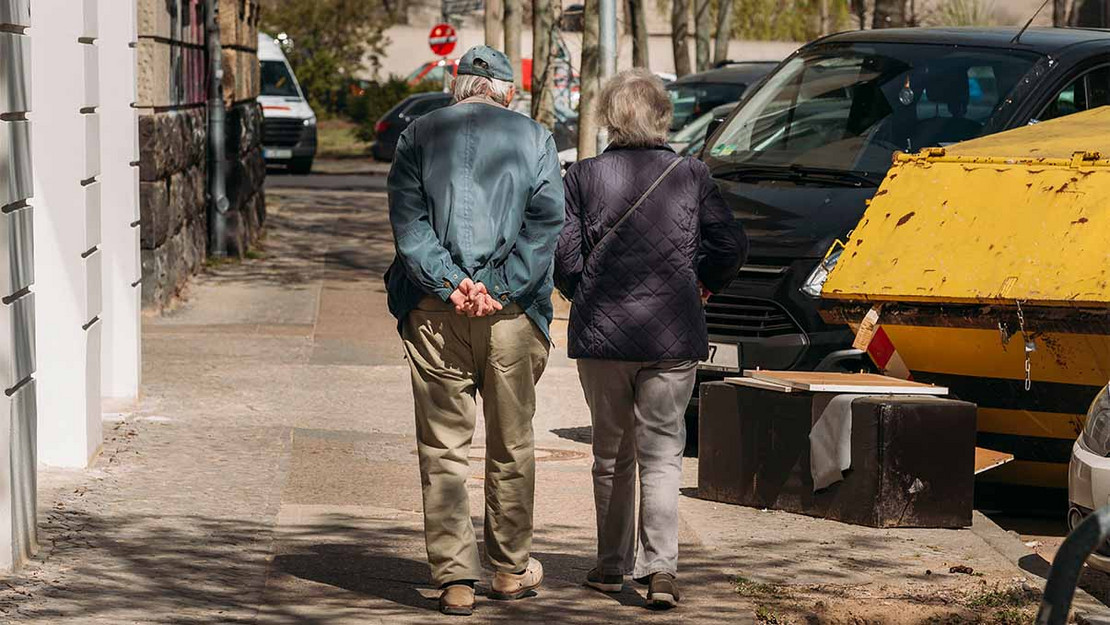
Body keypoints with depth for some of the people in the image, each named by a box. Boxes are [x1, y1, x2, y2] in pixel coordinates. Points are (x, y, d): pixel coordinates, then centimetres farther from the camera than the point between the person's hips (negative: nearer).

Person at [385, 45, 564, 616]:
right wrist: (500, 288, -8)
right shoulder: (535, 139, 6)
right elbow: (546, 222, -4)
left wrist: (449, 284, -9)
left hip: (434, 312, 0)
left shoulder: (418, 135, 6)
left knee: (442, 449, 3)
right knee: (511, 445, 13)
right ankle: (511, 569, 23)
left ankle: (454, 577, -2)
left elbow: (407, 220, -4)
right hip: (512, 313, 0)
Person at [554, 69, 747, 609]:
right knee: (661, 453, 2)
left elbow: (562, 254, -6)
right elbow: (730, 246, -2)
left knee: (610, 453, 14)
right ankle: (660, 568, -12)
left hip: (601, 333, 0)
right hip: (673, 335, 0)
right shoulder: (691, 176, 0)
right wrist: (702, 282, 16)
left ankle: (612, 565, 21)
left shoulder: (583, 177, -2)